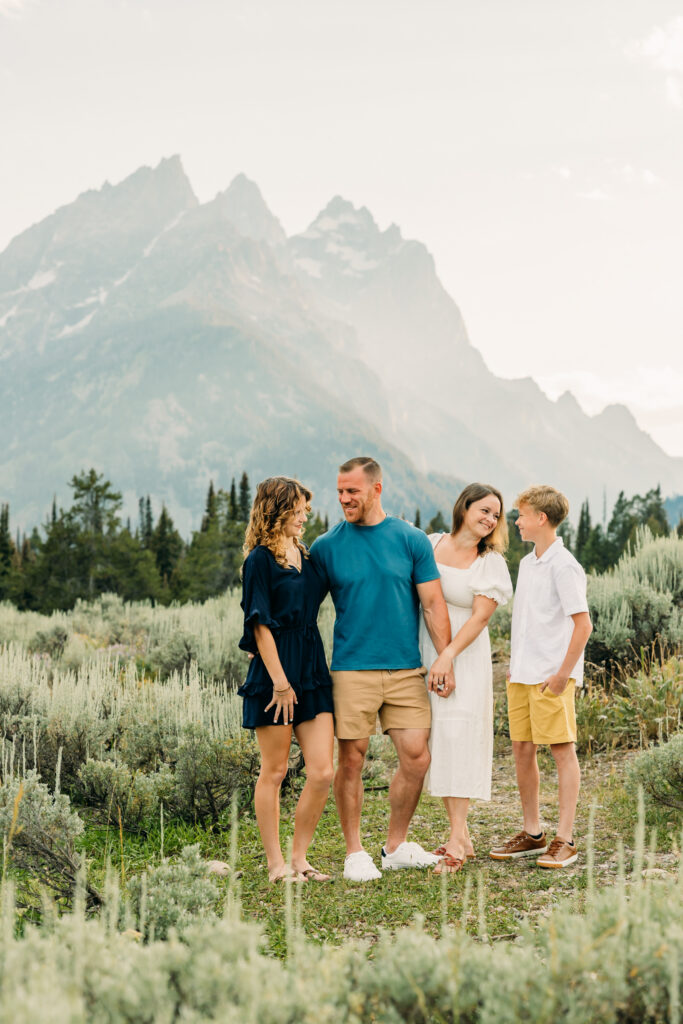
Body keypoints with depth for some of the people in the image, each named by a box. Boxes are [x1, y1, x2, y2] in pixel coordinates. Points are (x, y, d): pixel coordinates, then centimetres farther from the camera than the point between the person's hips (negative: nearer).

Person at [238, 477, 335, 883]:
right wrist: (280, 681, -15)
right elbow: (260, 625, -12)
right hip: (275, 673, -7)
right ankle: (276, 864, 12)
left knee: (323, 773, 0)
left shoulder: (305, 555, 14)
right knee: (274, 771, 3)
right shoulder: (260, 560, -7)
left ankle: (300, 859, 12)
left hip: (313, 671, 7)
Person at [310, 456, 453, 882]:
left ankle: (396, 846, 16)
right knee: (351, 759, -1)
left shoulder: (411, 540, 5)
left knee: (416, 758, -1)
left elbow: (433, 603, 5)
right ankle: (355, 852, 12)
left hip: (406, 669, 1)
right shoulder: (327, 547, 3)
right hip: (351, 668, -1)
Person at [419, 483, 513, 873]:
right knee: (436, 743, 5)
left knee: (457, 737, -9)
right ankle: (461, 834, 14)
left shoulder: (491, 563, 0)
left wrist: (448, 656, -19)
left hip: (465, 660, -3)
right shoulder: (429, 545, 7)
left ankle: (457, 841, -7)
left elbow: (480, 616, -8)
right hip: (422, 656, 3)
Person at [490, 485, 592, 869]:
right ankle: (533, 834, 20)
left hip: (552, 677, -8)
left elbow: (583, 624, -15)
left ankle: (565, 840, 1)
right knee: (522, 749, 9)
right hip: (522, 675, 8)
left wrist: (563, 673, -16)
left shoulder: (563, 566, -12)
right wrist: (516, 665, 16)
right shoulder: (527, 563, 14)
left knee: (563, 750, -3)